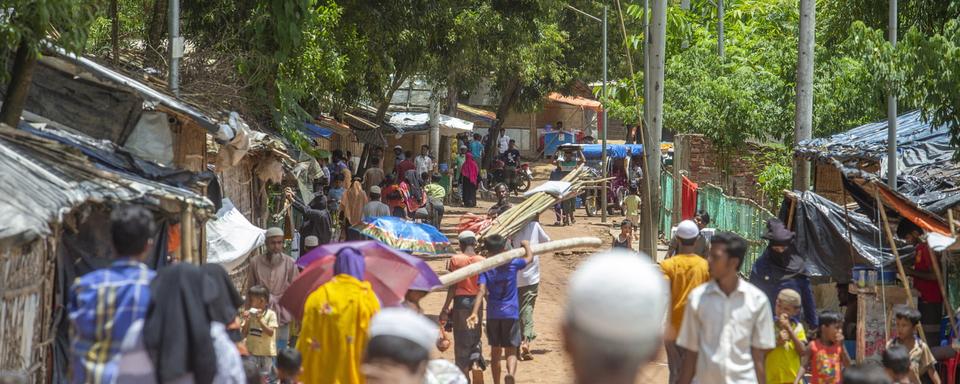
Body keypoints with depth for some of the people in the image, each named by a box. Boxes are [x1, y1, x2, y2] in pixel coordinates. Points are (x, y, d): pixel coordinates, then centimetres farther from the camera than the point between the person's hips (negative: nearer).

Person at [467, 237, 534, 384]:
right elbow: (530, 257, 13)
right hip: (511, 314, -1)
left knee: (495, 351, 15)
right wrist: (526, 245, 33)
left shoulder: (485, 269, -3)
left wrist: (474, 313, -24)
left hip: (493, 315, 1)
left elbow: (481, 291, -16)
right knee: (511, 351, -2)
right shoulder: (513, 264, -3)